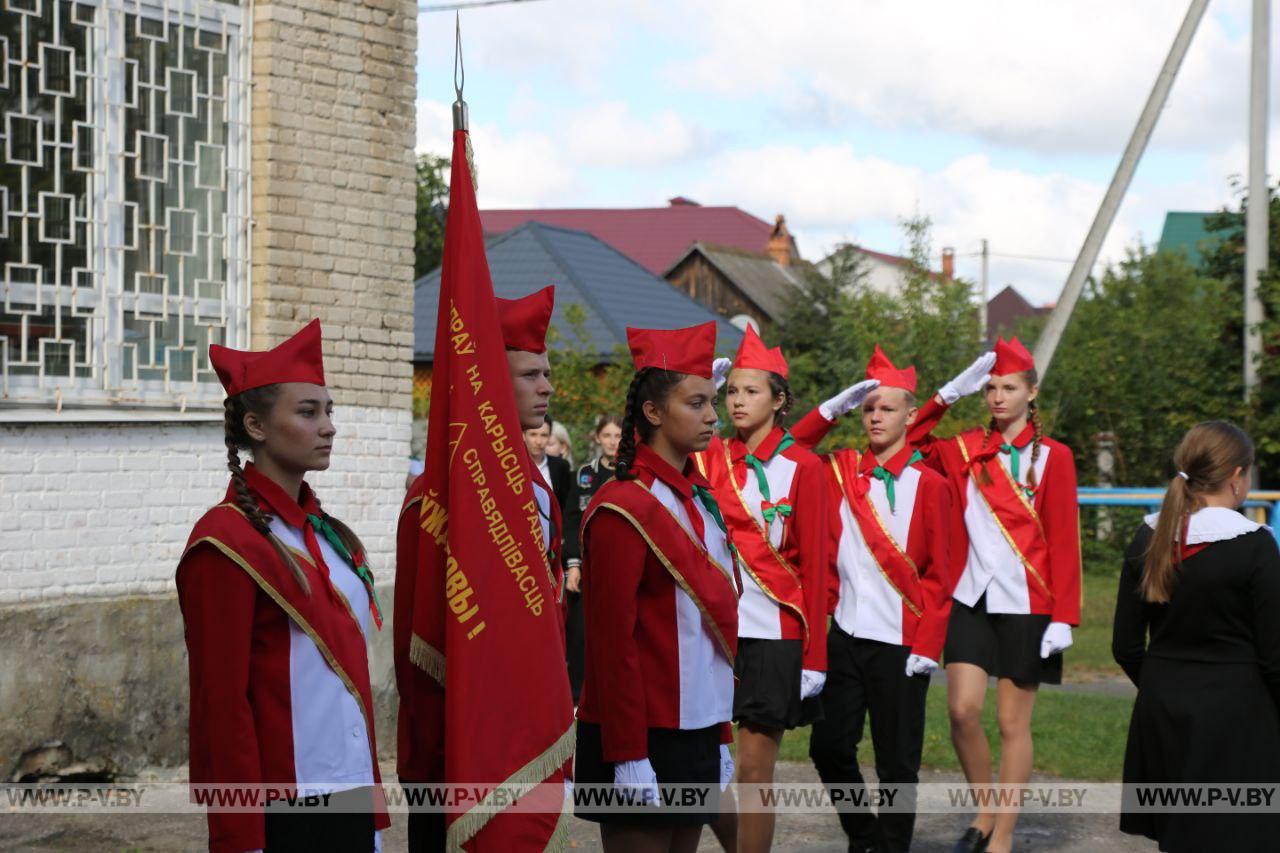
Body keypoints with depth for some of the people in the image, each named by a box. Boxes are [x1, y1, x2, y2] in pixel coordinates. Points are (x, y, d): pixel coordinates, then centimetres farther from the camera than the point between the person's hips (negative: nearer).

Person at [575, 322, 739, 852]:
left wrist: (721, 736, 15)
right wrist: (628, 757, -19)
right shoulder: (624, 508, -14)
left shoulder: (699, 500, 12)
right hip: (644, 739, -8)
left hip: (697, 732, 8)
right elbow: (611, 641, -17)